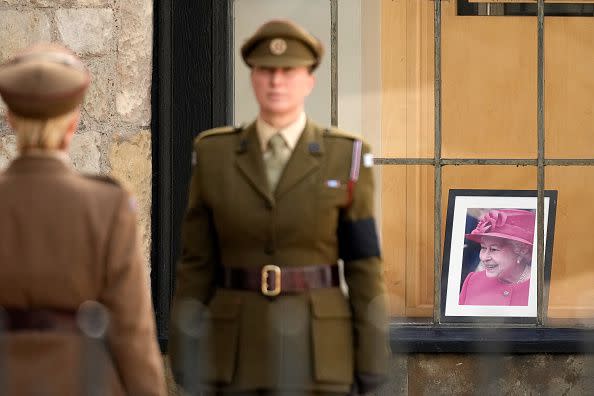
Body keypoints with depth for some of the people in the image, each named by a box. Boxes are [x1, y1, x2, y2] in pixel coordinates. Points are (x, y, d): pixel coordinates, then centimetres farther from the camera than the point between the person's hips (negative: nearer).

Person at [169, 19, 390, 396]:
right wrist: (188, 362, 1)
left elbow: (363, 266, -1)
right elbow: (197, 263, 5)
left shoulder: (346, 158, -1)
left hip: (318, 351, -1)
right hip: (238, 351, 1)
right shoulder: (215, 156, 3)